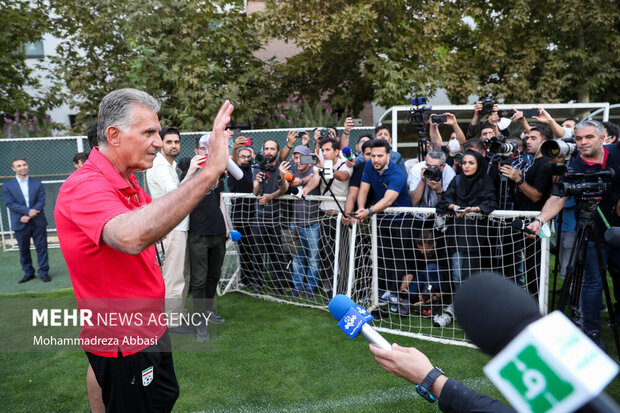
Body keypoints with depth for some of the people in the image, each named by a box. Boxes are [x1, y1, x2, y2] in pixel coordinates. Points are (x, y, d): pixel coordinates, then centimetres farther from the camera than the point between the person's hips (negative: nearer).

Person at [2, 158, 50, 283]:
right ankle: (28, 273, 21)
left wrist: (29, 216, -14)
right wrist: (28, 211, -19)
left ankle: (43, 272, 12)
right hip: (20, 224, 0)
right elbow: (10, 203, -7)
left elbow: (41, 201, -2)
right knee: (24, 250, 8)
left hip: (38, 222, 0)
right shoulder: (7, 186, 3)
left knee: (41, 248, 2)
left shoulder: (37, 183, 6)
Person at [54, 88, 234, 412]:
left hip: (149, 329, 10)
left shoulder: (127, 183, 5)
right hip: (122, 341, -9)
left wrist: (193, 179, 8)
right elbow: (132, 237, -48)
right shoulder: (85, 186, -27)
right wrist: (208, 173, -50)